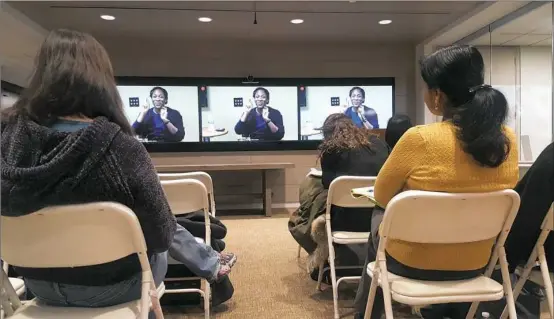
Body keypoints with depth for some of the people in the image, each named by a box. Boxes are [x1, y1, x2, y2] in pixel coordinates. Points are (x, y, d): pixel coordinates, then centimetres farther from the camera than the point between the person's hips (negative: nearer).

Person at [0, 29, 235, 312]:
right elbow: (161, 235, -20)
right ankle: (212, 266, 52)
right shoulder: (122, 148, -30)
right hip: (110, 286, -5)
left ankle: (211, 264, 47)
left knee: (162, 228, 26)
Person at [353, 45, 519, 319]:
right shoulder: (508, 141, -9)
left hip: (413, 262, -5)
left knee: (379, 219, 27)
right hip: (474, 263, 5)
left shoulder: (419, 139, -26)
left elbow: (381, 196, -10)